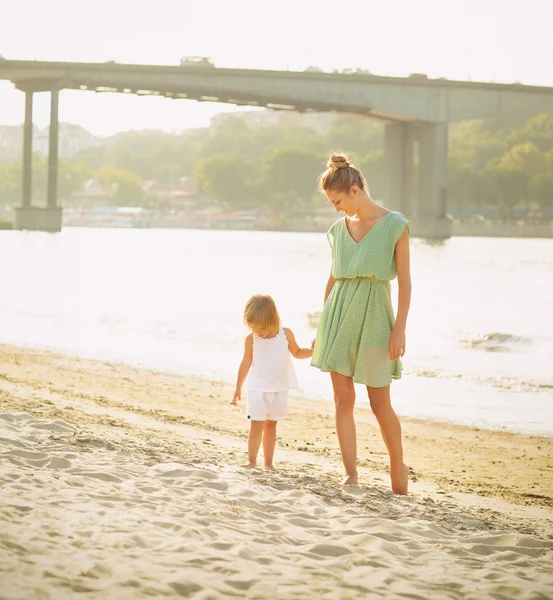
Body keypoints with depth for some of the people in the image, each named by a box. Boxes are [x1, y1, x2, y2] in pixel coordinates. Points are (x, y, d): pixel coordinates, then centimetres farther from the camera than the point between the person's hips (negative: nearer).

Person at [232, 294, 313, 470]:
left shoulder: (286, 334, -6)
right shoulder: (251, 339, -9)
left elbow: (297, 353, 11)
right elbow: (246, 363, 1)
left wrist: (311, 351, -9)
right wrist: (238, 388, 5)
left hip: (280, 389, 2)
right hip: (258, 388, -2)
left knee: (271, 425, 9)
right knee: (257, 424, -9)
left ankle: (268, 463, 14)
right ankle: (251, 461, -3)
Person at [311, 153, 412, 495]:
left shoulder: (395, 225, -6)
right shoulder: (341, 228, 9)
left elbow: (405, 281, -7)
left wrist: (400, 328, -12)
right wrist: (323, 326, 14)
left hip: (374, 316, -5)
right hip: (340, 315, 5)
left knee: (380, 403, 1)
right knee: (343, 399, 0)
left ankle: (399, 467, 20)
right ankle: (351, 474, 5)